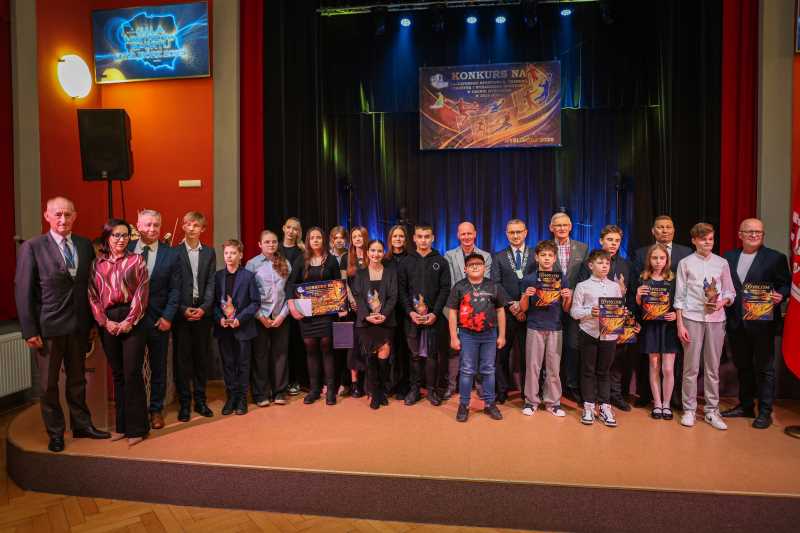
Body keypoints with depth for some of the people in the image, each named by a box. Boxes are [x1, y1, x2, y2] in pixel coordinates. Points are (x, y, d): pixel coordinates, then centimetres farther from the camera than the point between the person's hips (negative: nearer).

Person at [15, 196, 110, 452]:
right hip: (48, 327, -3)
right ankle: (55, 432, 26)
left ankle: (82, 425, 30)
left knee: (77, 379, 16)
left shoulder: (85, 245, 3)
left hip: (79, 325, 3)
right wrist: (29, 331, -10)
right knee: (49, 383, 11)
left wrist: (92, 321, 3)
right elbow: (23, 291, -8)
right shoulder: (32, 247, -7)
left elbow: (90, 284, 6)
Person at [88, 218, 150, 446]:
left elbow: (141, 293, -4)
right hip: (107, 322, 3)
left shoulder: (136, 260, 3)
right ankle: (122, 425, 21)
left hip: (132, 319, -3)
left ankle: (137, 427, 5)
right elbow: (93, 295, 6)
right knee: (117, 373, 11)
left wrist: (129, 321, -11)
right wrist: (105, 322, -5)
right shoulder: (97, 263, 10)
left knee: (132, 373, -4)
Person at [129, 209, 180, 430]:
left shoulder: (170, 255, -1)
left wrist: (167, 317, -9)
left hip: (158, 319, 0)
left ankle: (156, 410, 24)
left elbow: (174, 290, -2)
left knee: (158, 368, 10)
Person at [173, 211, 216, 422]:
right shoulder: (174, 252, 1)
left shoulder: (209, 252, 8)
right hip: (181, 312, -2)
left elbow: (211, 283, 4)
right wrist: (183, 309, -11)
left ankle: (200, 400, 19)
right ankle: (184, 403, 12)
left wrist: (204, 308, -8)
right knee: (182, 358, 3)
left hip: (203, 311, 2)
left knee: (201, 356, 8)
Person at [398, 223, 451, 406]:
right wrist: (410, 312, -9)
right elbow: (402, 290, 4)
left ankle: (432, 389, 15)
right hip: (412, 316, 1)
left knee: (432, 354, 4)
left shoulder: (440, 261, 5)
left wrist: (435, 313, -11)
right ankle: (414, 389, 17)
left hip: (433, 316, -1)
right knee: (415, 353, 7)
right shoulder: (406, 262, 8)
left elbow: (445, 289, -1)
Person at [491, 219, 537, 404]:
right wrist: (511, 305, -11)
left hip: (529, 313, 0)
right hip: (506, 312, 0)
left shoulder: (536, 256, 6)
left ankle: (528, 392, 19)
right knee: (502, 352, 6)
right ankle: (502, 390, 20)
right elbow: (495, 286, -1)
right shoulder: (498, 257, 7)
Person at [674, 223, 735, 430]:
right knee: (691, 367, 2)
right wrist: (680, 324, -3)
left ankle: (712, 411, 18)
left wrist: (722, 303, -11)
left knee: (713, 367, 8)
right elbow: (680, 296, 1)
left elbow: (730, 292, 11)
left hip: (716, 319, 2)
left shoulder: (722, 263, 7)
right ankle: (689, 409, 13)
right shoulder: (685, 263, 1)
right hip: (692, 318, -2)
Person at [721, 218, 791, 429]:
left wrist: (780, 296, -21)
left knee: (764, 367, 6)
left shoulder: (776, 258, -2)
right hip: (736, 323, 4)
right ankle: (745, 405, 29)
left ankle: (765, 411, 17)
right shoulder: (729, 257, 8)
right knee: (742, 366, 15)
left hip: (762, 322, -4)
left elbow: (785, 284, -2)